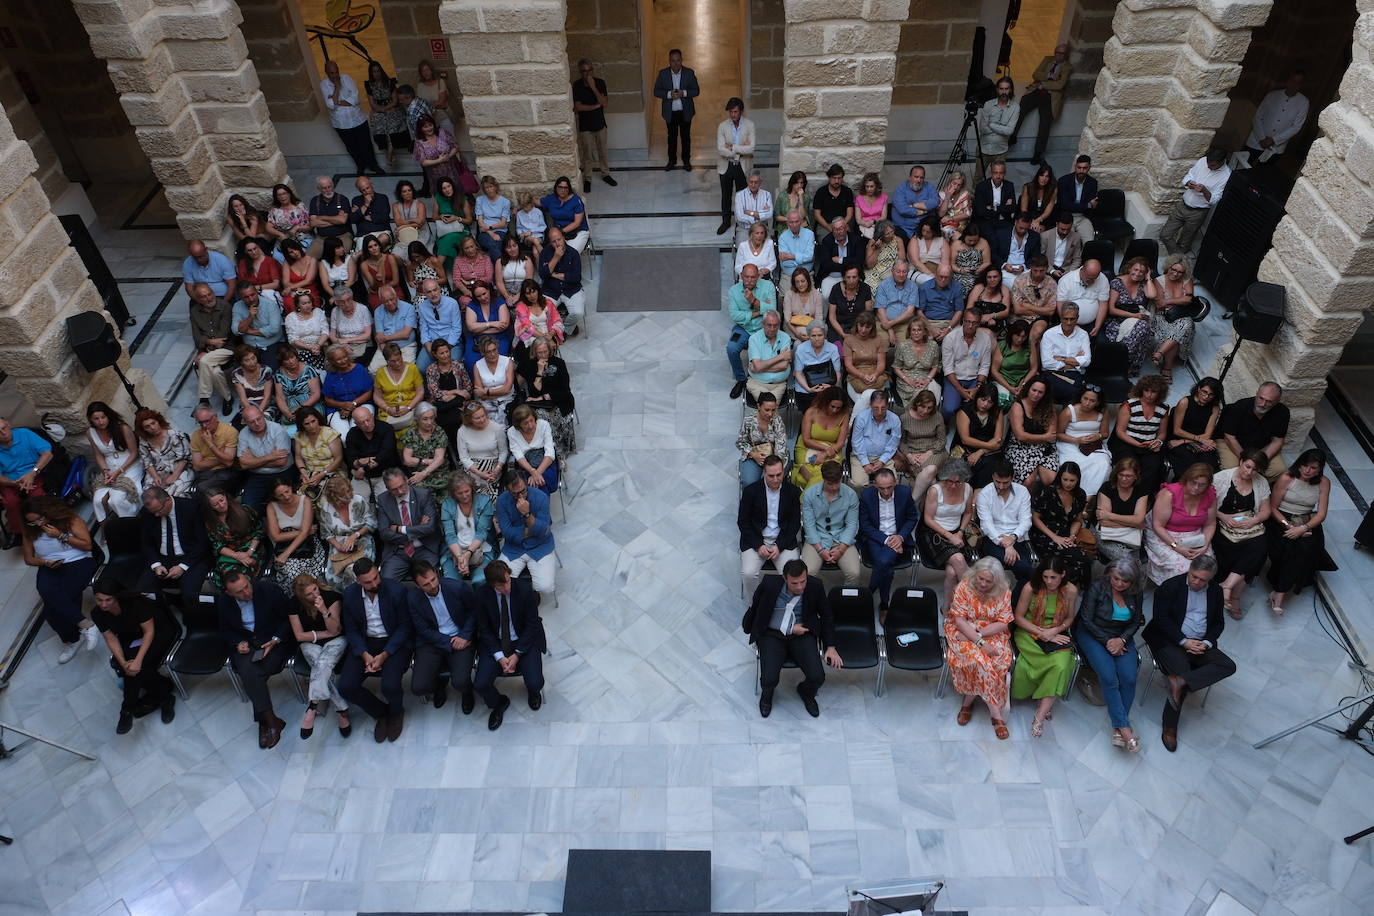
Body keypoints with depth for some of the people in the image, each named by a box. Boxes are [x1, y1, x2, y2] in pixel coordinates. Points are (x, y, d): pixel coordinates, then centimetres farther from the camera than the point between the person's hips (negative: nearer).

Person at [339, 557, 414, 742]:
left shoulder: (396, 590, -16)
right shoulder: (350, 594, -5)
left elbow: (405, 626, -10)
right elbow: (351, 629, 2)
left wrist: (384, 655, -18)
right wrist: (365, 655, -14)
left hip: (394, 642, -4)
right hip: (365, 643, 4)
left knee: (390, 686, -26)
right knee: (346, 687, -16)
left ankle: (396, 713, 13)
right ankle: (381, 713, 12)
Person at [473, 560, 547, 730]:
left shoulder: (525, 590, -19)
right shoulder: (482, 593, -14)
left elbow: (531, 625, -10)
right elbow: (483, 628, -5)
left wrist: (517, 654, -15)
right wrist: (499, 656, -14)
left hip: (523, 641, -1)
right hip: (494, 642, 1)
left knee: (535, 683, -19)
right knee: (480, 684, -17)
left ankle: (533, 691, 23)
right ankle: (498, 703, 20)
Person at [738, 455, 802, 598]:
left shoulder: (793, 491, -1)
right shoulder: (751, 491, -5)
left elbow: (795, 523, 3)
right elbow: (743, 522, 0)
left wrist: (779, 546, -9)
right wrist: (759, 545, -10)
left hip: (784, 542, 1)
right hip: (756, 540, -1)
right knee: (748, 573, -25)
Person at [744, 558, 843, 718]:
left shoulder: (815, 586, -10)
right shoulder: (769, 584, -17)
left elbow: (826, 616, 6)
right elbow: (754, 610, -3)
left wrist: (830, 647, 3)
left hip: (802, 634, 2)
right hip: (772, 635, -1)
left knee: (817, 677, -18)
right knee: (769, 679, -21)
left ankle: (806, 692, 21)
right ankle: (767, 693, 20)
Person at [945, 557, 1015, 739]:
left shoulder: (1003, 592, -5)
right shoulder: (964, 587, -12)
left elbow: (1003, 623, -6)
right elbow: (959, 620, -15)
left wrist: (979, 633, -18)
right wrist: (979, 642, -25)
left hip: (993, 634, 2)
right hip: (963, 632, -2)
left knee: (999, 660, -27)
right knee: (979, 658, -30)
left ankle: (969, 700, -12)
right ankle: (996, 713, -18)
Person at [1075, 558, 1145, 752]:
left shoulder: (1135, 594, 0)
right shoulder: (1097, 587, -11)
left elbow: (1137, 621, 8)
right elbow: (1086, 620, -10)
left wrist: (1122, 640, -9)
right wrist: (1107, 641, -14)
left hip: (1122, 637, 4)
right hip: (1093, 635, -3)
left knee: (1129, 679, -20)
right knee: (1109, 678, -25)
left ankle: (1118, 728, -13)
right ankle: (1125, 728, -19)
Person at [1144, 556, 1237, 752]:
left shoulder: (1215, 591, 9)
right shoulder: (1170, 587, -6)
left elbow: (1218, 622, 12)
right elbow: (1161, 618, -10)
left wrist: (1206, 643, -7)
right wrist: (1184, 641, -18)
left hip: (1200, 644, 5)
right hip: (1171, 641, -5)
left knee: (1228, 666, -20)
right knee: (1182, 671, -26)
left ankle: (1180, 682, -33)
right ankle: (1170, 729, -14)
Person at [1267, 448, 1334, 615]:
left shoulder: (1324, 483, -1)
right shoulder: (1286, 478, -9)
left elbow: (1321, 514, -4)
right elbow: (1273, 507, -6)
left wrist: (1303, 528, -20)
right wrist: (1288, 525, -19)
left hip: (1307, 522, 3)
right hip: (1281, 520, -3)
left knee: (1306, 548, -25)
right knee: (1291, 549, -30)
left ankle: (1279, 594, -16)